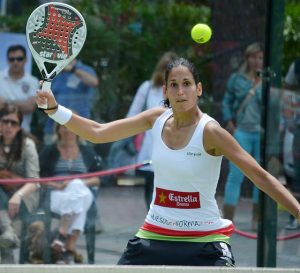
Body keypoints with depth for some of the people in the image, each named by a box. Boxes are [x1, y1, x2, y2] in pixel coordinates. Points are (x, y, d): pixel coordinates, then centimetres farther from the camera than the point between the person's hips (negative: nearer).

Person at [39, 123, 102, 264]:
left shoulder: (88, 152, 21)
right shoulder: (49, 151, 16)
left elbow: (97, 179, 15)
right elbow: (39, 177, 7)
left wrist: (82, 183, -6)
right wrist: (57, 185, -11)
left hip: (83, 192, 1)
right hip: (56, 195, -1)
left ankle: (63, 235, -40)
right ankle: (71, 250, -41)